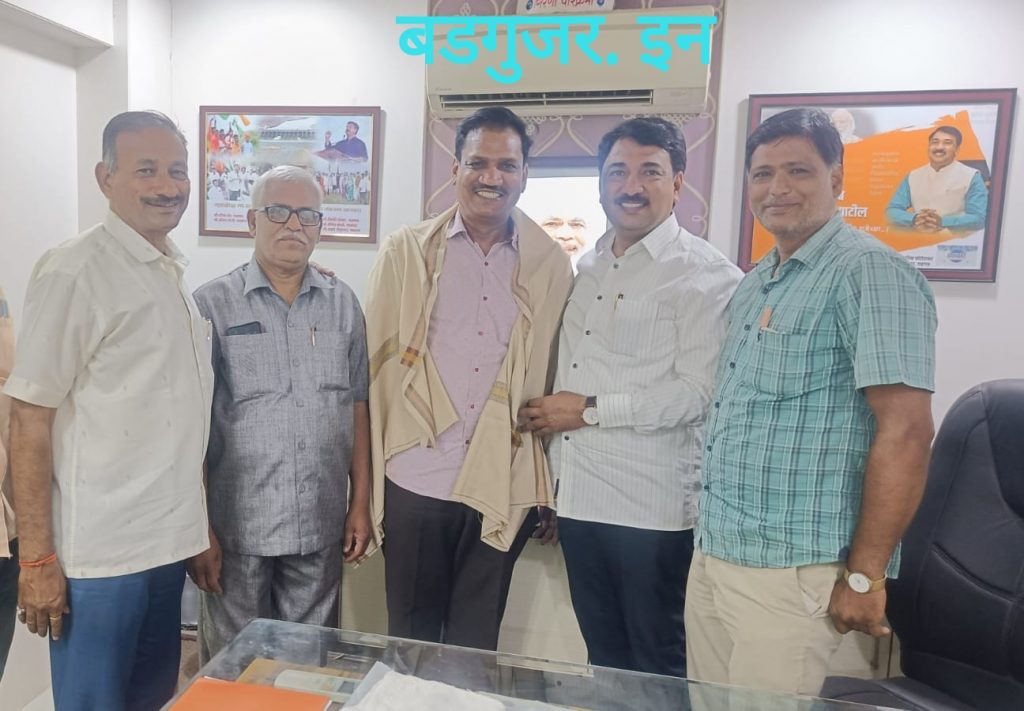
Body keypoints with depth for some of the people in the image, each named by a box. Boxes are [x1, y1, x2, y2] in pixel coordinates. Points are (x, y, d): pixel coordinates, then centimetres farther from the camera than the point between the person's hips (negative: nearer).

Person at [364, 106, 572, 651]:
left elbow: (554, 378, 6)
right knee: (410, 637, 16)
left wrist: (552, 491, 7)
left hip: (504, 486, 1)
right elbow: (377, 364, 1)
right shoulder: (406, 251, 0)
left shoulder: (550, 265, 2)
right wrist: (365, 482, 1)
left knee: (476, 644, 16)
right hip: (415, 480, 0)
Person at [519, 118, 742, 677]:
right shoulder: (585, 269, 12)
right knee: (603, 662, 21)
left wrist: (590, 410, -13)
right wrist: (555, 477, 14)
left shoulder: (707, 276, -9)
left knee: (659, 671, 11)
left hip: (653, 509, -6)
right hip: (577, 501, 6)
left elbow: (697, 392, -18)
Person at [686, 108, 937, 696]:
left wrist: (865, 574, -16)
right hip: (711, 557, 8)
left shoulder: (870, 272, -12)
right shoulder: (754, 285, 13)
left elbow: (906, 430, -17)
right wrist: (711, 541, 15)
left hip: (790, 571, -7)